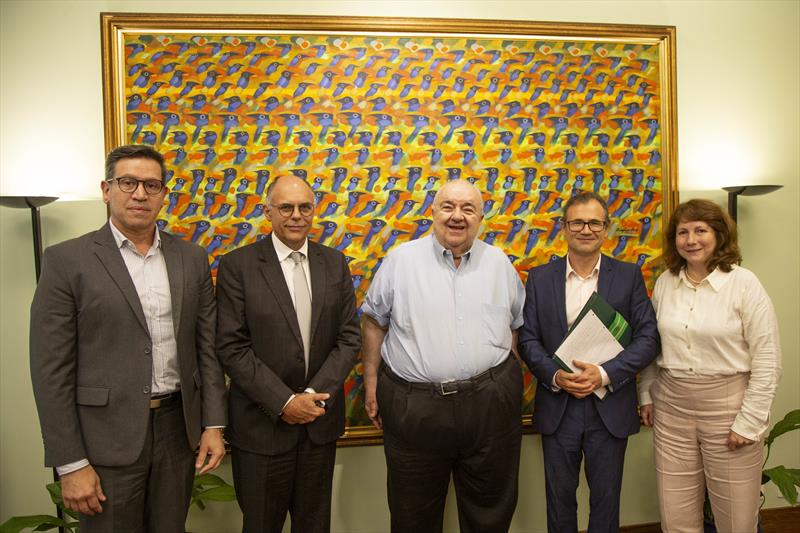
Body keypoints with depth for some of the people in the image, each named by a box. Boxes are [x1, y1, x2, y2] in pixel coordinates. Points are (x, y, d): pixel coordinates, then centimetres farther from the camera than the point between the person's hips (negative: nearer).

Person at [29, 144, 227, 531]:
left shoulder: (192, 258, 4)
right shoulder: (67, 261, -7)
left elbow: (207, 346, 6)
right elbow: (51, 369, -8)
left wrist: (213, 424, 2)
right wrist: (71, 464, -10)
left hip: (177, 428, 4)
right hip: (107, 438, -3)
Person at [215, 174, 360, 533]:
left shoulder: (335, 264, 3)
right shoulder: (237, 265, -7)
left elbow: (349, 337, 1)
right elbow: (231, 347, -11)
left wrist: (315, 394, -11)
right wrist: (284, 402, -16)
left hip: (321, 422, 3)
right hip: (262, 423, -3)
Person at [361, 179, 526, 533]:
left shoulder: (499, 263, 6)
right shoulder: (402, 259, -2)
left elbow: (515, 324, 14)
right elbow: (375, 320, 5)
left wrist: (504, 380, 9)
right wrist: (371, 379, 3)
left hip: (490, 404, 2)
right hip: (414, 406, -1)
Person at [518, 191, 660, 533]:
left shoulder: (629, 276, -1)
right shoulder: (540, 278, 0)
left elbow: (648, 338, -5)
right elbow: (528, 340, 0)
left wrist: (605, 374, -18)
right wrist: (555, 376, -17)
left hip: (610, 408, 0)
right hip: (557, 408, 1)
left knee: (606, 500, 15)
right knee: (559, 499, 15)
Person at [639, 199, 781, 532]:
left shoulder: (744, 283, -9)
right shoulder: (665, 282, 3)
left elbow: (767, 358, -10)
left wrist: (750, 421, -12)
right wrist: (647, 394, 9)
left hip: (727, 405, -3)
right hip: (671, 407, 3)